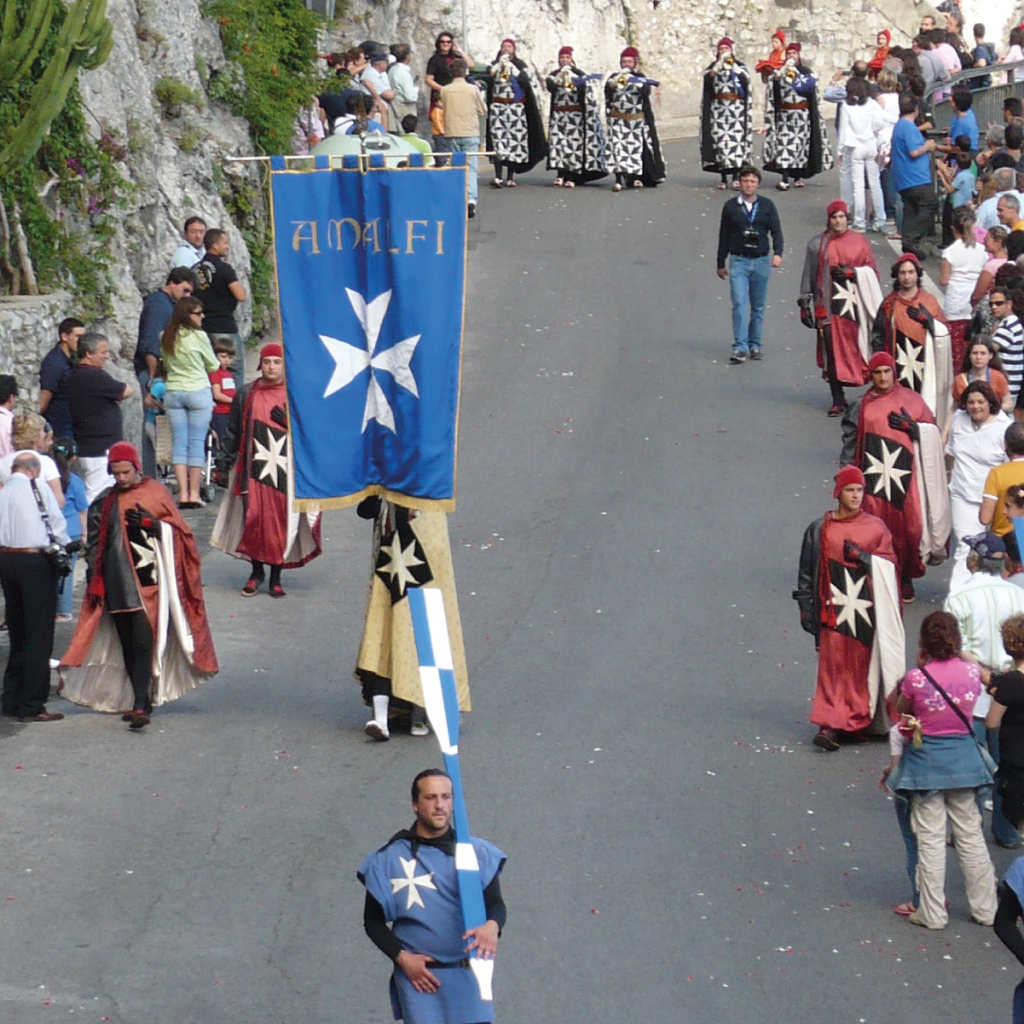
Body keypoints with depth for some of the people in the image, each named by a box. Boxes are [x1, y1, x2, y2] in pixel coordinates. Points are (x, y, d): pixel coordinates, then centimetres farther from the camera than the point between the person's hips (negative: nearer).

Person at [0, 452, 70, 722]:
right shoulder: (38, 489, -7)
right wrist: (66, 547, 14)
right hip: (36, 560, -6)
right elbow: (57, 522, -2)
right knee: (38, 636, -1)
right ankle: (31, 706, -2)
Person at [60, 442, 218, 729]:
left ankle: (140, 706, -18)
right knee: (127, 646, 5)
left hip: (148, 583, -4)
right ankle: (141, 701, 14)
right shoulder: (104, 502, 13)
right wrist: (95, 583, 9)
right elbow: (95, 545, 17)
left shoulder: (156, 493, 3)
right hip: (118, 584, 4)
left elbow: (176, 532, 3)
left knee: (143, 645, -12)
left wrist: (150, 523, -15)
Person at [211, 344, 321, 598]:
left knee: (282, 520, -2)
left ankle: (276, 576, 7)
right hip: (254, 468, 1)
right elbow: (233, 431, 14)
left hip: (285, 468, -1)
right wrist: (228, 459, 7)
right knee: (252, 517, -4)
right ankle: (256, 571, 12)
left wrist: (289, 422, -10)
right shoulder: (245, 394, 11)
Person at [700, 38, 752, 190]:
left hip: (736, 108, -1)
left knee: (736, 139, -12)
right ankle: (723, 177, -1)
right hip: (718, 108, 1)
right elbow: (707, 79, -6)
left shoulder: (740, 65, 10)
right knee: (720, 140, -5)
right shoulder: (713, 66, 13)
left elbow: (745, 80, -7)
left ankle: (736, 176, -14)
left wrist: (733, 66, -11)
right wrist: (719, 64, -12)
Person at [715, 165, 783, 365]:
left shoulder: (767, 206, 4)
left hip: (761, 261, 1)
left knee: (758, 307, 8)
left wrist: (778, 253, -14)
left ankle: (755, 345, 19)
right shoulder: (730, 206, 3)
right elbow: (724, 236, 9)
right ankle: (740, 348, -14)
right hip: (738, 261, -1)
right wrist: (721, 264, 12)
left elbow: (776, 231, 3)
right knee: (740, 304, -12)